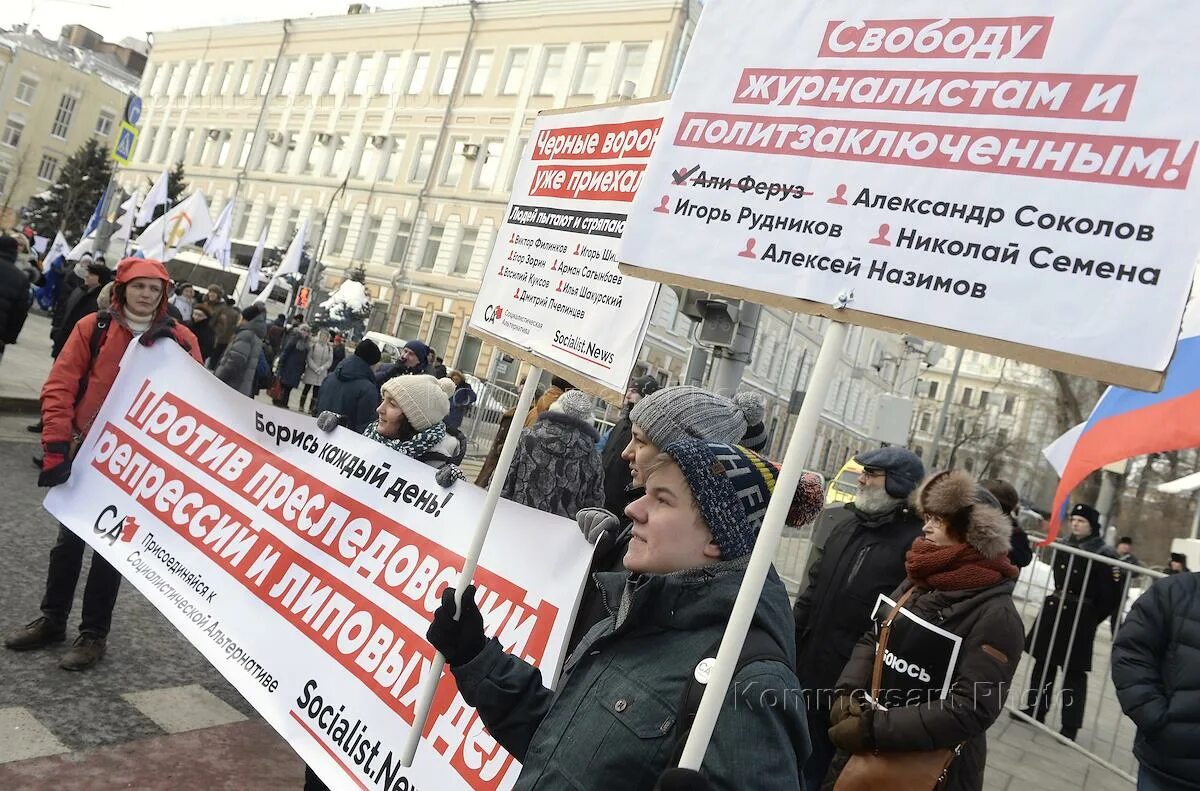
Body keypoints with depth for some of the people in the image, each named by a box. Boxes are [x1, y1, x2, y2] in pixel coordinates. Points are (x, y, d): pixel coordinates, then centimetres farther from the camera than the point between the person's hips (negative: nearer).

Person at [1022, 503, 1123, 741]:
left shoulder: (1103, 554, -13)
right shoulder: (1062, 545, 4)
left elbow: (1113, 592, -13)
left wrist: (1093, 617, -5)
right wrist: (1058, 600, 12)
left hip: (1080, 617, -6)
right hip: (1053, 610, 6)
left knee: (1074, 672, -1)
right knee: (1043, 663, 14)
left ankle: (1071, 725, 8)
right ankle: (1036, 710, 26)